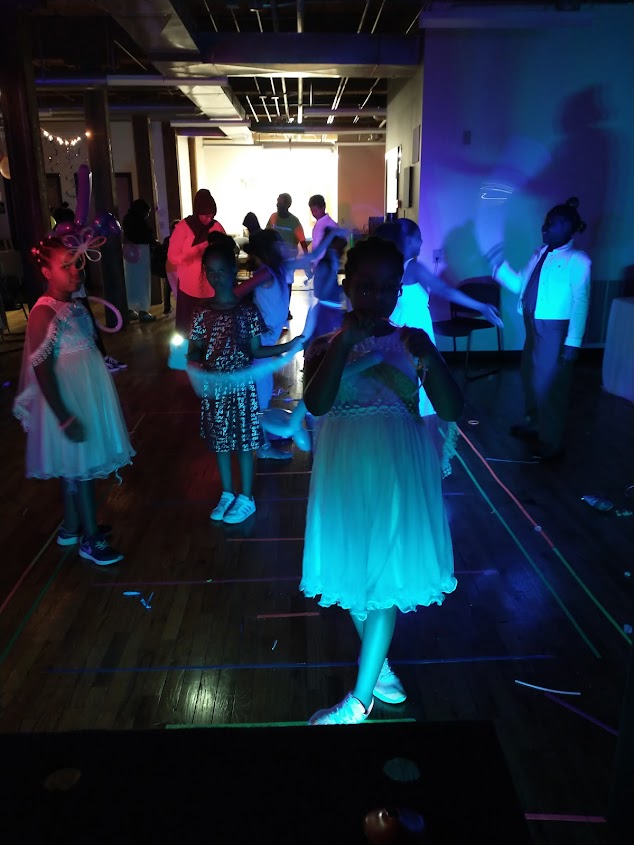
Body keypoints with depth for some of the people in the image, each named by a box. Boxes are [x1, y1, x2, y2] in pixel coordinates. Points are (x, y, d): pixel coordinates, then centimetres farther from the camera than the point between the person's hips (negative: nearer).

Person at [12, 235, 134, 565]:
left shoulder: (75, 305, 4)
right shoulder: (43, 313, -21)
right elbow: (41, 370, -22)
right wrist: (64, 417, -23)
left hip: (87, 395, 8)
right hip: (68, 401, -8)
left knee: (75, 467, 19)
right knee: (81, 467, 2)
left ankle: (71, 527, 36)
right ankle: (90, 539, 17)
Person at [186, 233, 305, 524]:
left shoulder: (247, 310, -7)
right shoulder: (202, 312, -1)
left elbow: (255, 351, -4)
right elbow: (195, 350, 1)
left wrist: (289, 346, -14)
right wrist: (193, 363, -22)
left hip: (240, 386, -3)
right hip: (212, 387, 3)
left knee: (244, 442, 8)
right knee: (219, 441, 14)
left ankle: (246, 498, 23)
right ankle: (227, 495, 32)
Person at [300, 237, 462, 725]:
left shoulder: (413, 342, 0)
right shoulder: (326, 346, 0)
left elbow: (452, 411, -8)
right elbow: (316, 404, -19)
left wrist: (429, 355, -22)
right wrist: (344, 343, -23)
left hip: (399, 472, -1)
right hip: (347, 472, 1)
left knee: (387, 576, 3)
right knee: (354, 570, 14)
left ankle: (360, 700, 17)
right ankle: (379, 664, 39)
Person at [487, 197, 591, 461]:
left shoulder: (577, 261, -14)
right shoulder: (540, 254, 8)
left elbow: (580, 304, -17)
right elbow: (520, 285, 12)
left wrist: (573, 342, -20)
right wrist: (499, 265, 2)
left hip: (555, 329, -8)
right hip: (534, 326, 8)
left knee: (548, 384, 1)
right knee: (530, 377, 21)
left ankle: (551, 443, 16)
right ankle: (533, 424, 44)